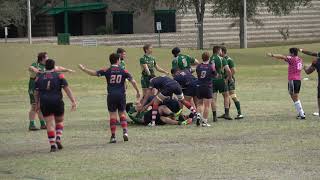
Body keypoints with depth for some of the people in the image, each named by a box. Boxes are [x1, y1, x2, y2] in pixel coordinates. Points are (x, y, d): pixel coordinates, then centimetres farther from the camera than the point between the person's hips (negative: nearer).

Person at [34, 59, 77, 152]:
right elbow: (67, 89, -3)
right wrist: (73, 101, -5)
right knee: (59, 121, 19)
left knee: (50, 124, 4)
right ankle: (58, 139, 2)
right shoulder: (59, 76, 3)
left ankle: (52, 145, -3)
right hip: (57, 102, -1)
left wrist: (37, 104, 23)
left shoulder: (39, 77, 9)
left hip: (44, 103, 1)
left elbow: (36, 93, 12)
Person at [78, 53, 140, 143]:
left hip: (111, 95, -1)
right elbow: (133, 81, -3)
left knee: (113, 115, 3)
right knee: (122, 114, 14)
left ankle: (113, 136, 2)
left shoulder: (107, 71, -3)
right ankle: (125, 132, -3)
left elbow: (93, 73, -3)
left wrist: (83, 69, 11)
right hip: (121, 95, 1)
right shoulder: (123, 71, -1)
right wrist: (138, 92, 9)